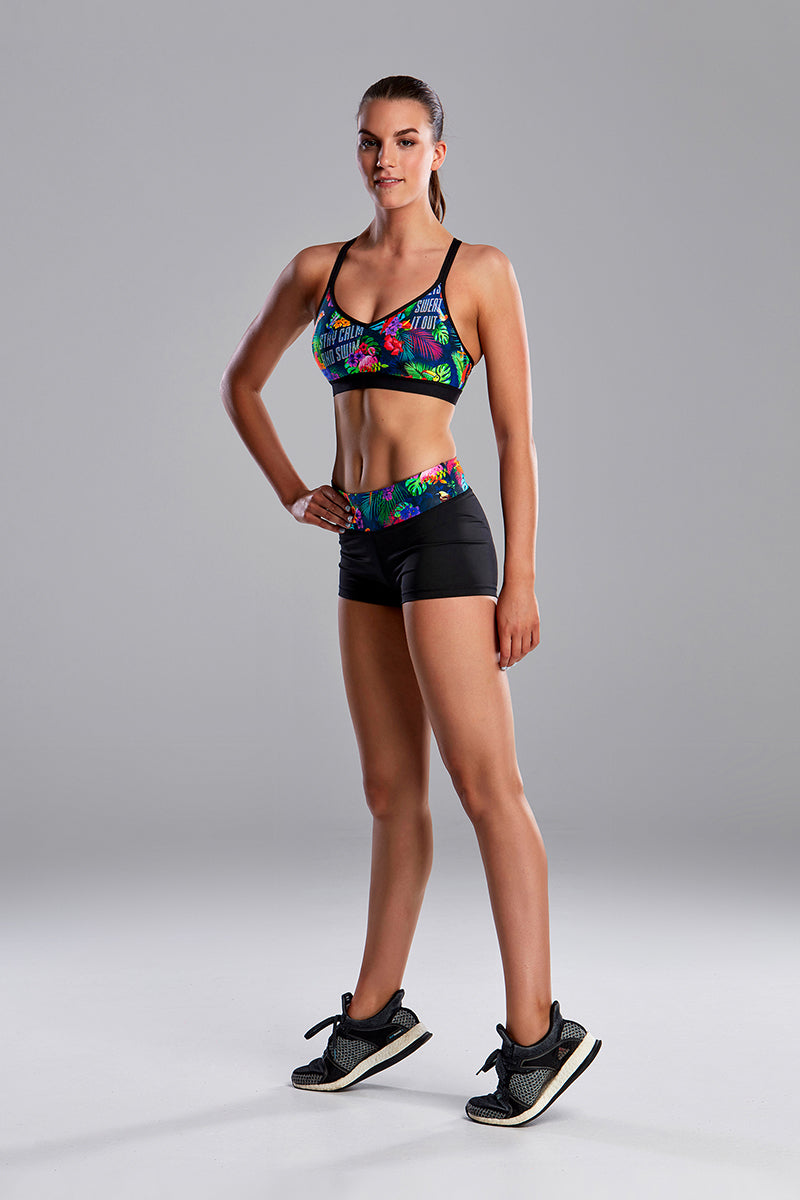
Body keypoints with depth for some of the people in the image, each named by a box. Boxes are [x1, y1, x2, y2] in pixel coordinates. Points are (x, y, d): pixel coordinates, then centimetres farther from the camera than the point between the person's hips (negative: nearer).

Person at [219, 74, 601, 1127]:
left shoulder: (481, 271, -1)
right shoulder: (318, 270, 11)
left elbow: (516, 435, -4)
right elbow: (242, 381, 24)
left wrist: (521, 580, -9)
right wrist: (291, 492, 12)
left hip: (440, 529, -5)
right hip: (365, 547, 6)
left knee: (484, 783, -7)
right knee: (393, 789, 13)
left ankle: (537, 1032, 1)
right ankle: (377, 1013, 25)